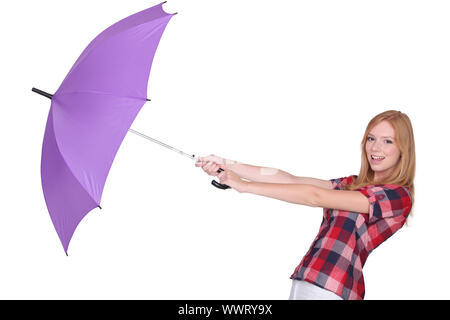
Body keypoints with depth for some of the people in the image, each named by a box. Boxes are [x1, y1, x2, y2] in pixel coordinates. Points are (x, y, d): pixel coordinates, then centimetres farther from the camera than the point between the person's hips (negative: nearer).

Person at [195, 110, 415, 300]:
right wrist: (228, 165, 0)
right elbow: (292, 180, 6)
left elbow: (314, 197, -13)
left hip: (329, 291, -6)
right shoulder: (353, 184, 14)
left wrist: (244, 185, -11)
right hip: (302, 283, 6)